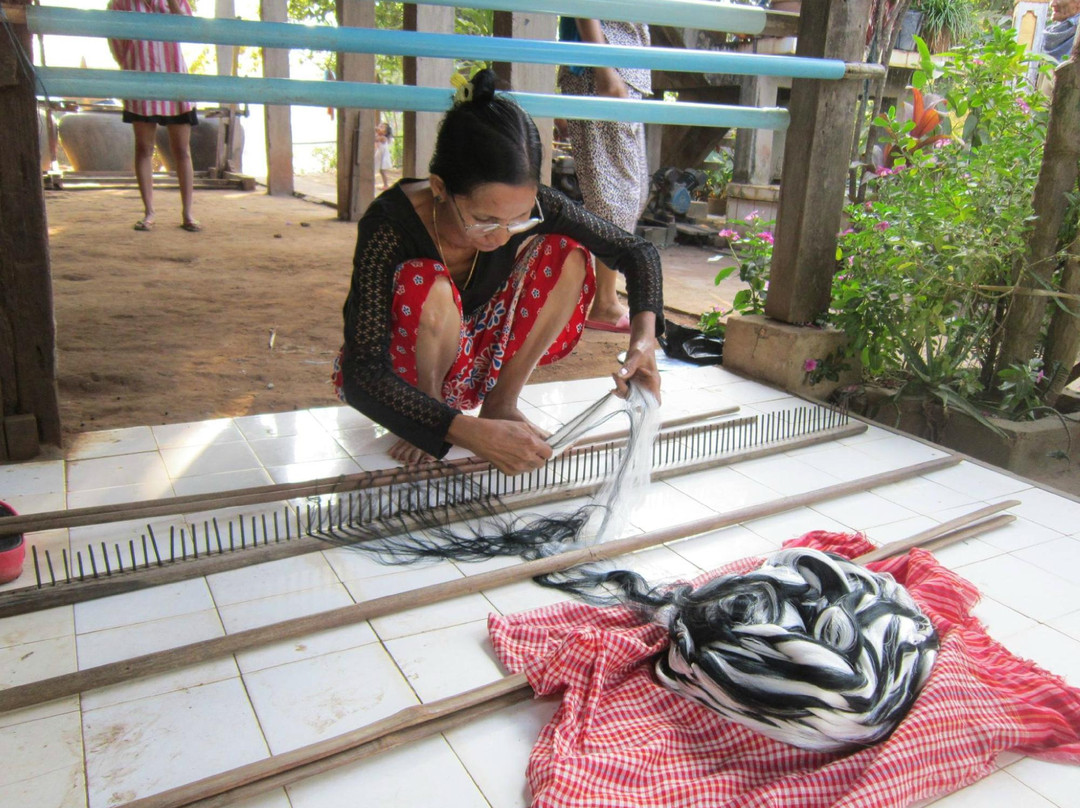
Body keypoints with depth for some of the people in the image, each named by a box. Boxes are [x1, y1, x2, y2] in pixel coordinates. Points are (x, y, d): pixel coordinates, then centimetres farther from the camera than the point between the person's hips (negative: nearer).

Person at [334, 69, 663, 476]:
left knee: (567, 255, -15)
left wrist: (644, 335, -29)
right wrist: (473, 434, -49)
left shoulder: (531, 206, -21)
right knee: (429, 285, -36)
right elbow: (362, 378, -37)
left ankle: (501, 401, -5)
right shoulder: (391, 225, -32)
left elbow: (638, 250, -9)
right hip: (397, 378, -4)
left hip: (469, 363, 4)